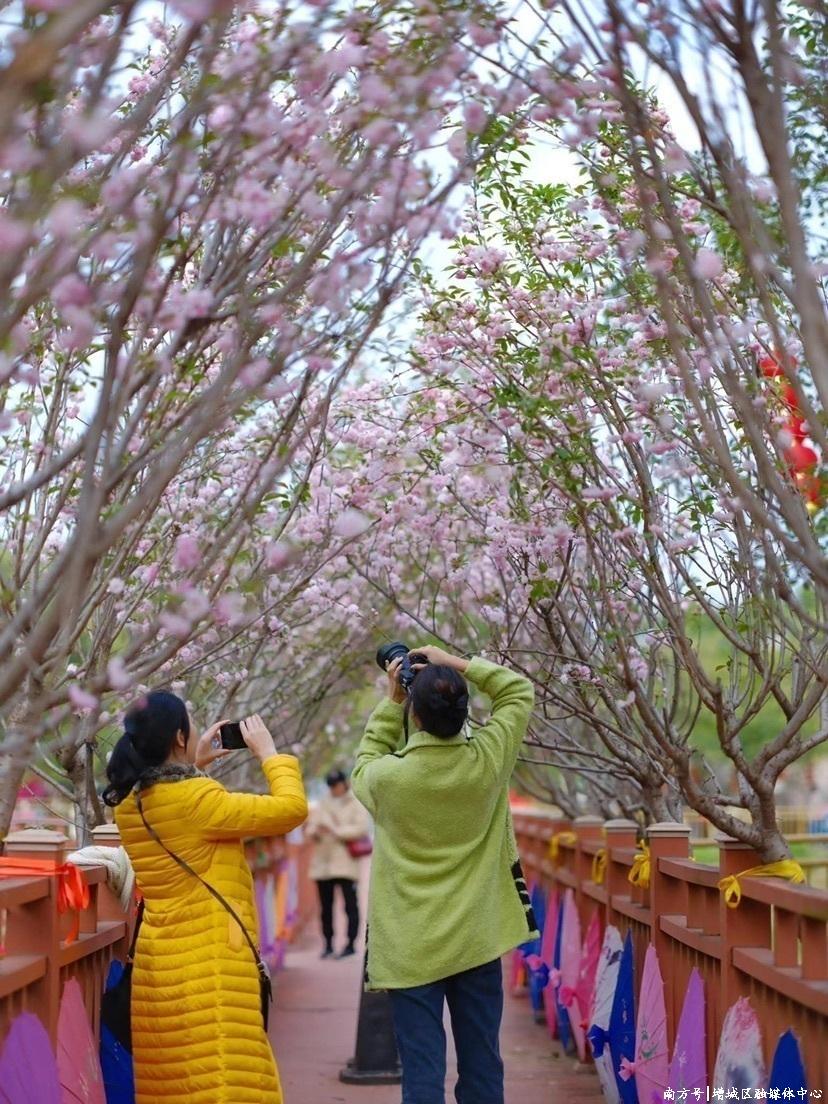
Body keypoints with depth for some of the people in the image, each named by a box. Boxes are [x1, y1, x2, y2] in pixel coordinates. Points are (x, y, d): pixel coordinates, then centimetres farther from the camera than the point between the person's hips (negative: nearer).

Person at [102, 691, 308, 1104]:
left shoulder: (130, 802, 6)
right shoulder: (194, 798, -17)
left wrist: (194, 767, 25)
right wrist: (269, 753, -2)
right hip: (207, 966, -9)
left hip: (160, 959, 9)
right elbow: (291, 810, -15)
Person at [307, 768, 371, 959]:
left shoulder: (356, 803, 3)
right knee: (325, 905, 6)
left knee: (350, 904, -5)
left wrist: (336, 831, -15)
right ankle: (328, 944, 12)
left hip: (345, 862, -5)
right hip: (323, 862, 5)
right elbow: (311, 825, 12)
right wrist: (315, 831, -12)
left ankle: (351, 944, -2)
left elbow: (362, 828, -9)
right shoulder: (323, 804, 17)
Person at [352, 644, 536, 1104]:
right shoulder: (487, 760, -9)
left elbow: (364, 766, 13)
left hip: (411, 948, -2)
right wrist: (454, 663, 3)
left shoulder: (388, 776, -13)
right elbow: (518, 690, 7)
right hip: (477, 942, 2)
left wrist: (391, 702, 9)